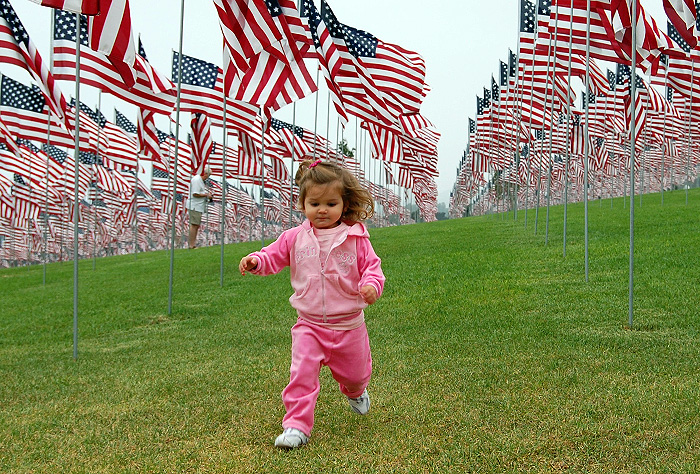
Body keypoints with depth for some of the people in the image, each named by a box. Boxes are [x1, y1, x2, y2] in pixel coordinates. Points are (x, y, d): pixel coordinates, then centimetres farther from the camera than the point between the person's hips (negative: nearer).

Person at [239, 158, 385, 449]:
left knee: (355, 373, 18)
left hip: (349, 324, 0)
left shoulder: (356, 238, -8)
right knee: (301, 374, -13)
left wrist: (371, 285, -27)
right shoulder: (295, 238, -2)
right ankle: (297, 425, -2)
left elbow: (371, 267, -6)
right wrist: (256, 261, -15)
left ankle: (355, 392, 54)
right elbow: (274, 256, 6)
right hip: (309, 325, 0)